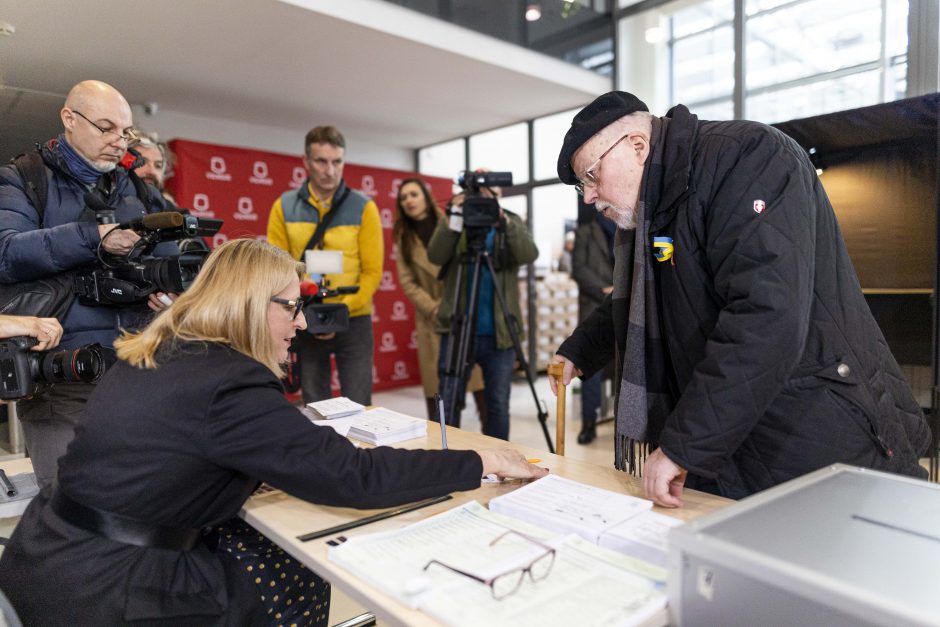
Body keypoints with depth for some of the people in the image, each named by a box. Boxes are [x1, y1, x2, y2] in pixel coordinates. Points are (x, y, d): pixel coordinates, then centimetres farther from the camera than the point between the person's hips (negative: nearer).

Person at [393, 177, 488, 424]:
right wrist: (433, 308, -10)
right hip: (432, 318, 1)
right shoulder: (404, 238, 8)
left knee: (478, 374, -6)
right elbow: (407, 282, 2)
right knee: (435, 383, 0)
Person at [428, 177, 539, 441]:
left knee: (499, 405, 10)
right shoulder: (453, 221, 6)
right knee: (448, 405, 4)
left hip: (500, 333, 1)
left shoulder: (512, 222, 7)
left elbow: (529, 254, -13)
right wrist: (454, 218, -24)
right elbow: (436, 256, -12)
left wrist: (504, 221, -26)